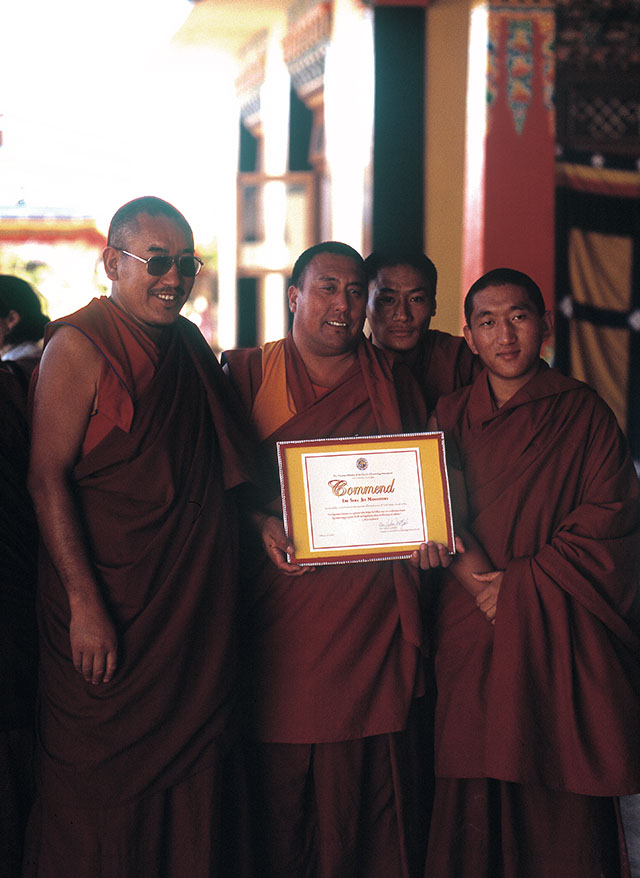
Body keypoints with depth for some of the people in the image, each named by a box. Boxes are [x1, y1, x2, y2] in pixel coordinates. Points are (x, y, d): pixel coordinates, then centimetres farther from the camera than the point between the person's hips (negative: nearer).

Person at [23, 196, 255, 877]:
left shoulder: (190, 345, 13)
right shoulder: (79, 345, -10)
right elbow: (47, 478, -16)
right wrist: (84, 602, -22)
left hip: (193, 608, 7)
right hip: (109, 609, -7)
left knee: (192, 769, 12)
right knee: (98, 792, 1)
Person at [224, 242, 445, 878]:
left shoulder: (394, 384, 14)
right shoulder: (247, 373, 7)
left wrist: (432, 536, -3)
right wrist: (260, 526, -12)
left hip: (378, 610, 2)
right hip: (285, 612, -2)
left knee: (379, 777, 1)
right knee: (282, 787, -1)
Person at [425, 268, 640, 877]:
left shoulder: (584, 414, 5)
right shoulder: (450, 418, 12)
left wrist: (519, 583, -9)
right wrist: (471, 574, -13)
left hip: (563, 637, -2)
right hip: (471, 633, 2)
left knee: (565, 818, -4)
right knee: (471, 809, -2)